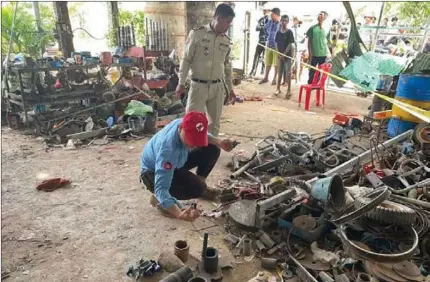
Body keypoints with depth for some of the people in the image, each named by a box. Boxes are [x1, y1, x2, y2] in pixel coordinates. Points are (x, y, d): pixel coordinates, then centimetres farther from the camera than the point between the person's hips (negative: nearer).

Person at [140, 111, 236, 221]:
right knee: (196, 188, -30)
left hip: (173, 164, 7)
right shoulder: (167, 149, -43)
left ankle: (201, 185, 15)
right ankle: (158, 199, -6)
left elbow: (202, 137, 5)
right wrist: (179, 214, -60)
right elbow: (161, 189, -46)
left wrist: (218, 142, -15)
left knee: (212, 150, -5)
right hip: (152, 173, -7)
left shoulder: (185, 124, -22)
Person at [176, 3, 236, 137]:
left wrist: (230, 89, 17)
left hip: (217, 87, 4)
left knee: (214, 123, 11)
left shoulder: (226, 41, 8)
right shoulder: (197, 34, -6)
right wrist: (181, 82, -6)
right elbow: (186, 59, -3)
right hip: (198, 86, -4)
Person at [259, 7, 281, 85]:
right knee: (268, 63, 13)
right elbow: (265, 28, 24)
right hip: (269, 45, 5)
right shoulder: (270, 22, 4)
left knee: (276, 64, 4)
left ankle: (275, 78, 15)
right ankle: (266, 77, 23)